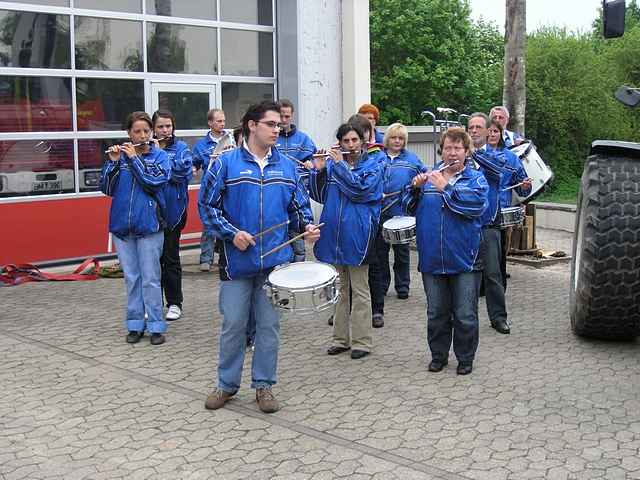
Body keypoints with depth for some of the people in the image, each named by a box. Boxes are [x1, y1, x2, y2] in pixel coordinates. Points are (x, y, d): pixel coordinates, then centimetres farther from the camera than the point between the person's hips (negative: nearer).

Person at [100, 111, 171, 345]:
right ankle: (135, 324, 19)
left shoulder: (159, 155, 1)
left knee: (150, 279, 0)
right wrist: (113, 161, -12)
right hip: (122, 225, 2)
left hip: (148, 225, -2)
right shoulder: (119, 154, 5)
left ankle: (156, 326, 9)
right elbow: (106, 188, 0)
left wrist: (134, 158, -14)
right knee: (131, 278, 10)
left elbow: (154, 182, -15)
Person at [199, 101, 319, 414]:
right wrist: (231, 233, -13)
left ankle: (263, 385, 21)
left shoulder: (286, 167, 9)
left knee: (269, 325, 7)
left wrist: (307, 226, -4)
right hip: (237, 260, -2)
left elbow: (299, 206, 16)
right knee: (233, 325, 6)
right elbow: (207, 206, -2)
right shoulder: (226, 164, -3)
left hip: (275, 261, 3)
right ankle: (227, 384, 22)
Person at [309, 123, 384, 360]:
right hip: (333, 234, 4)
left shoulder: (372, 165, 0)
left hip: (356, 235, -4)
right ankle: (341, 338, 22)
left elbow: (361, 190, -16)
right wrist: (318, 170, -10)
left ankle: (362, 341, 9)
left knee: (359, 291, 2)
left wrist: (340, 164, -14)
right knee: (338, 289, 12)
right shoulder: (331, 164, 10)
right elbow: (319, 195, 5)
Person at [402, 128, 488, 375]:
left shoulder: (476, 178, 2)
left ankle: (465, 358, 20)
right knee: (436, 313, 12)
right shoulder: (428, 177, 10)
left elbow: (477, 203, -18)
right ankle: (438, 355, 27)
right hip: (432, 259, 3)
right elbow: (408, 207, 5)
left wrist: (446, 188, -18)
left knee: (465, 315, 5)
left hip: (464, 260, -3)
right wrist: (415, 187, -13)